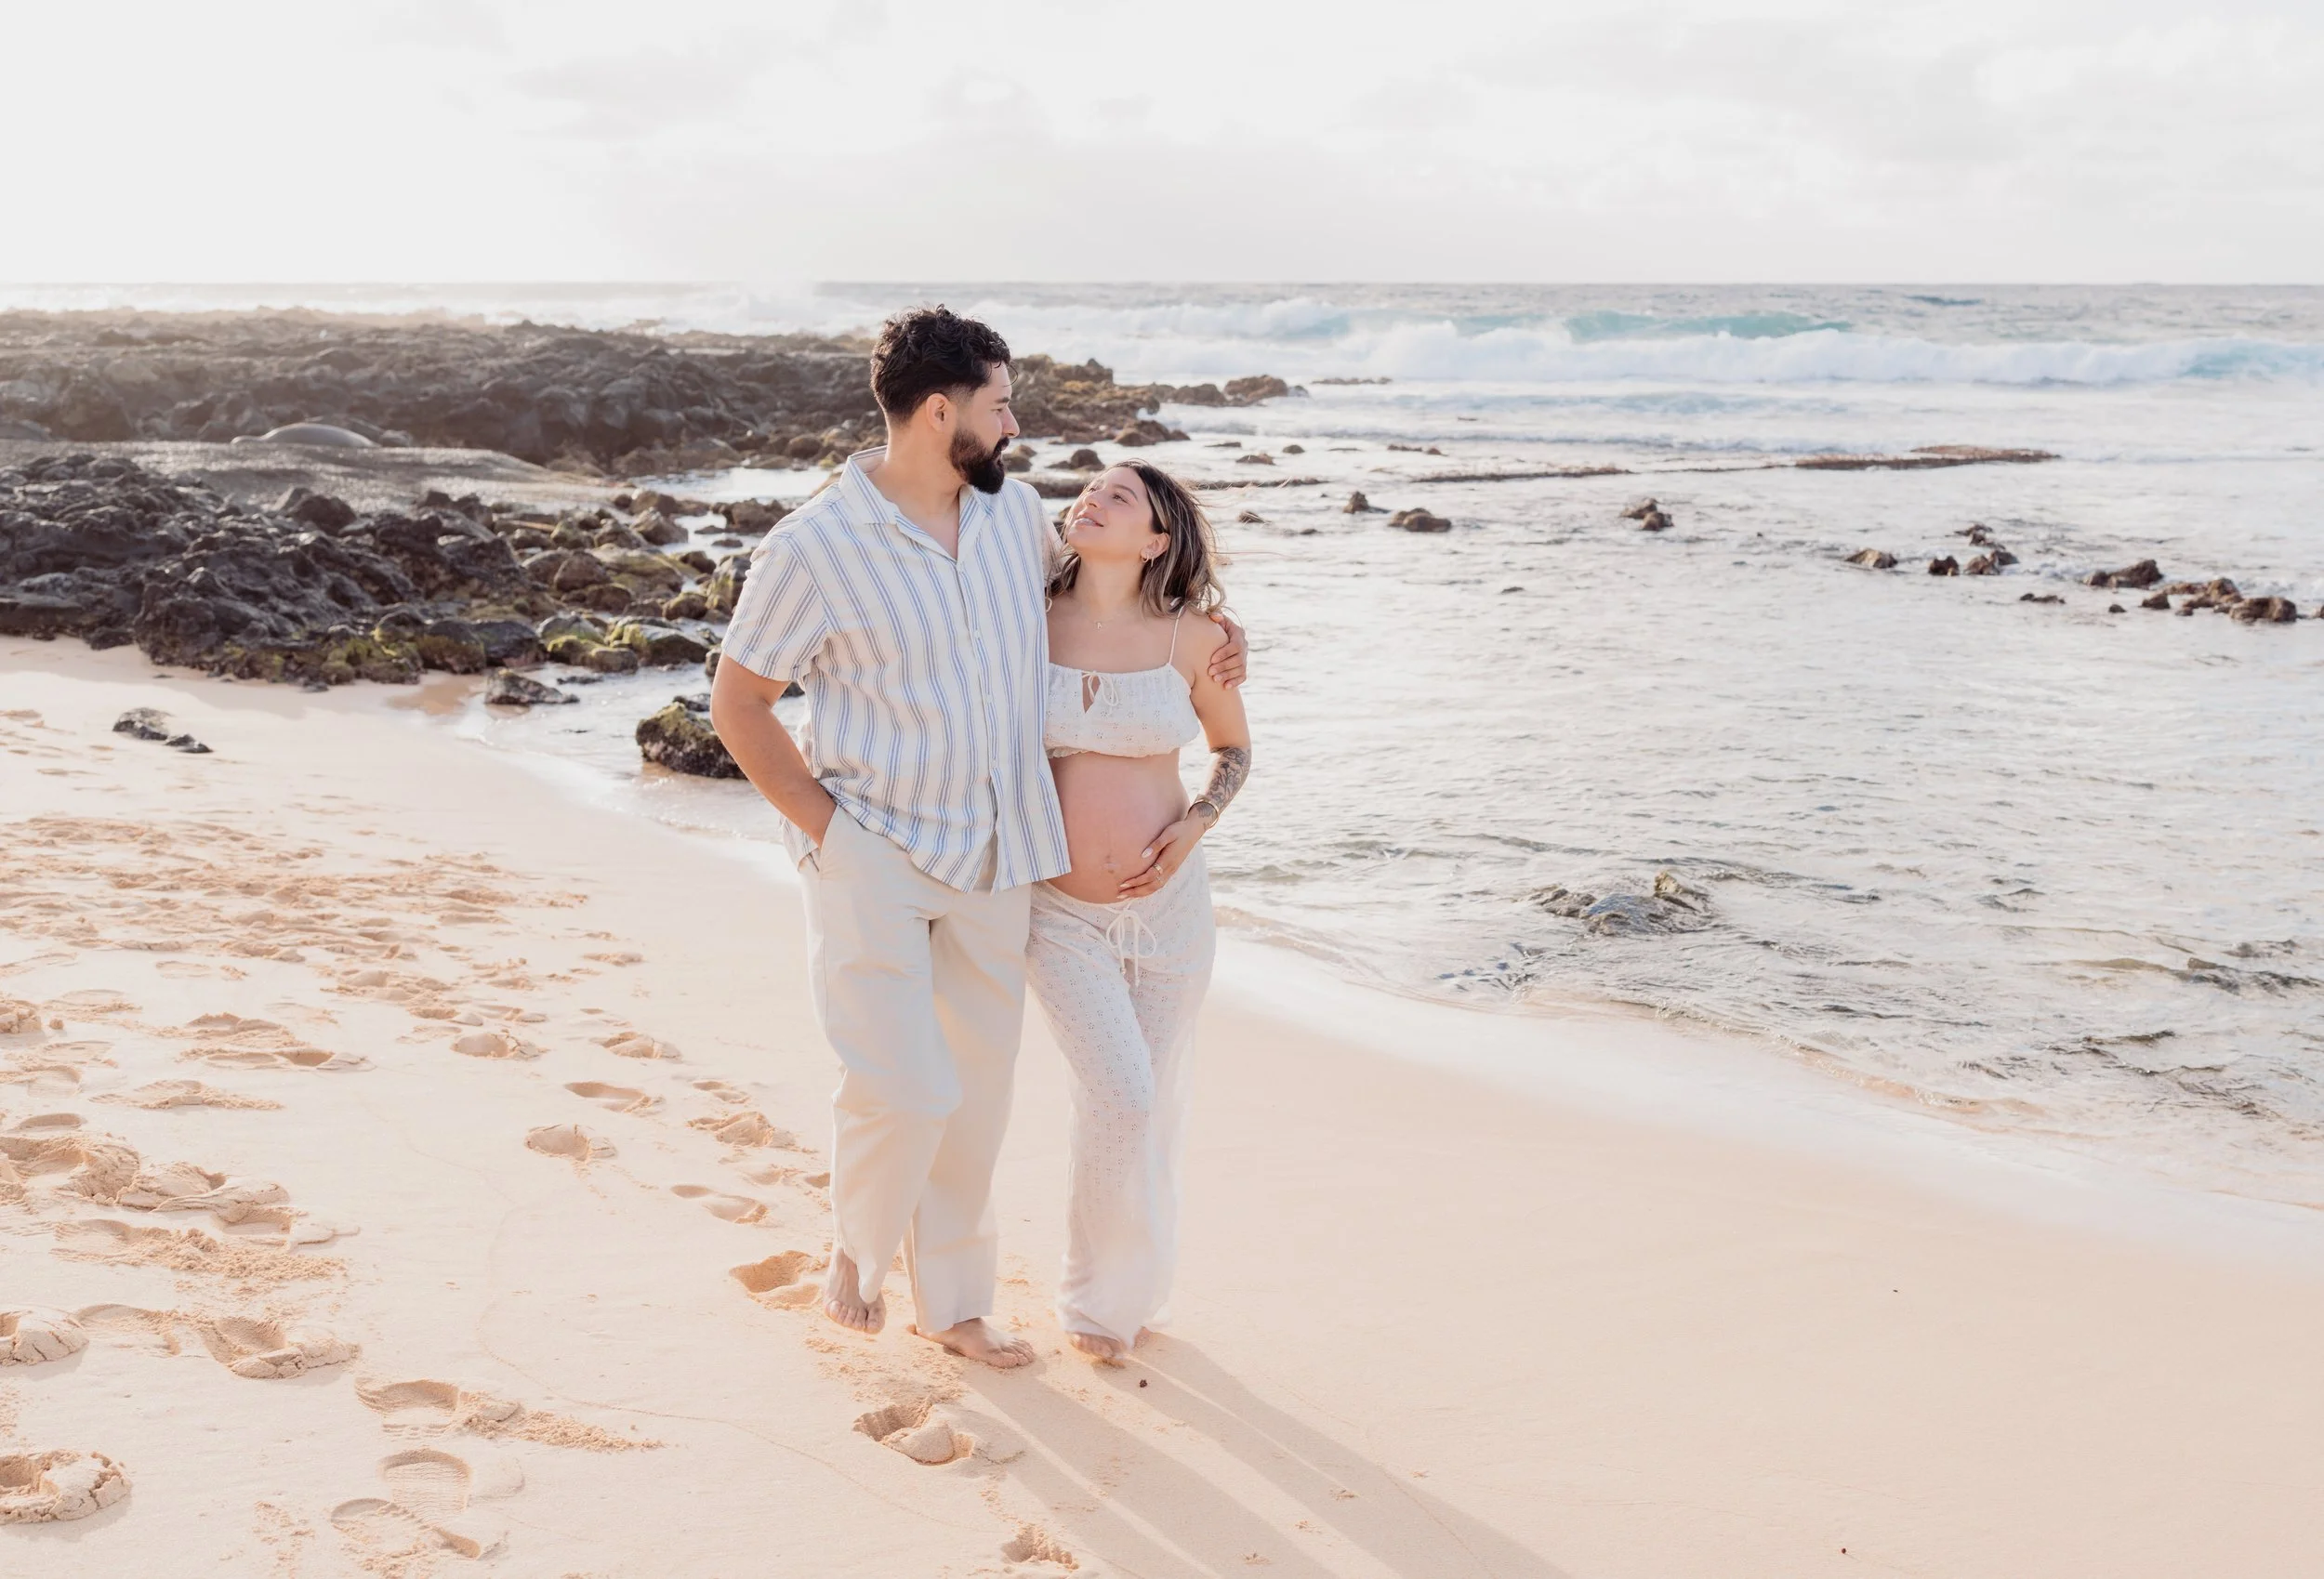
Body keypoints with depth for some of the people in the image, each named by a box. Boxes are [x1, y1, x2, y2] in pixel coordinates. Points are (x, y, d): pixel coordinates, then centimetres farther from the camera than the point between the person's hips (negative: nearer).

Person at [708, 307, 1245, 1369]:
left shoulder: (1013, 511, 3)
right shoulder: (814, 549, -14)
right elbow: (737, 704, -5)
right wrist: (825, 827, -10)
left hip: (994, 860, 6)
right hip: (872, 855, -5)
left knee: (976, 1091, 13)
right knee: (904, 1091, -13)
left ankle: (953, 1303, 32)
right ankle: (856, 1249, 20)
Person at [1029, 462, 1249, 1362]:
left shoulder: (1194, 639, -5)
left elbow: (1234, 750, 11)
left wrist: (1195, 825, -6)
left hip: (1169, 902, 1)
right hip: (1060, 910, -1)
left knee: (1156, 1107, 10)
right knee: (1117, 1099, -12)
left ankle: (1136, 1287, 35)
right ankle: (1095, 1296, 12)